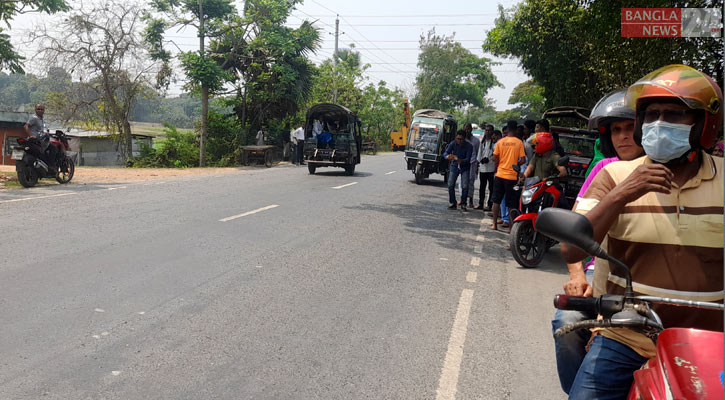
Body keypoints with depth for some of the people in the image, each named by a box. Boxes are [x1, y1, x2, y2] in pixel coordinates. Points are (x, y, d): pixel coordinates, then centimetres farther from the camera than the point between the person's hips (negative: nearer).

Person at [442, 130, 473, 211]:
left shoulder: (469, 146, -18)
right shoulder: (453, 144, -12)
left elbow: (468, 159, -23)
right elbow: (445, 153, -20)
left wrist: (460, 160, -44)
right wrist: (448, 156, -44)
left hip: (465, 168, -2)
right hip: (454, 166, 2)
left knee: (465, 186, -13)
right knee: (450, 185, -7)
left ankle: (463, 204, 1)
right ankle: (452, 203, 8)